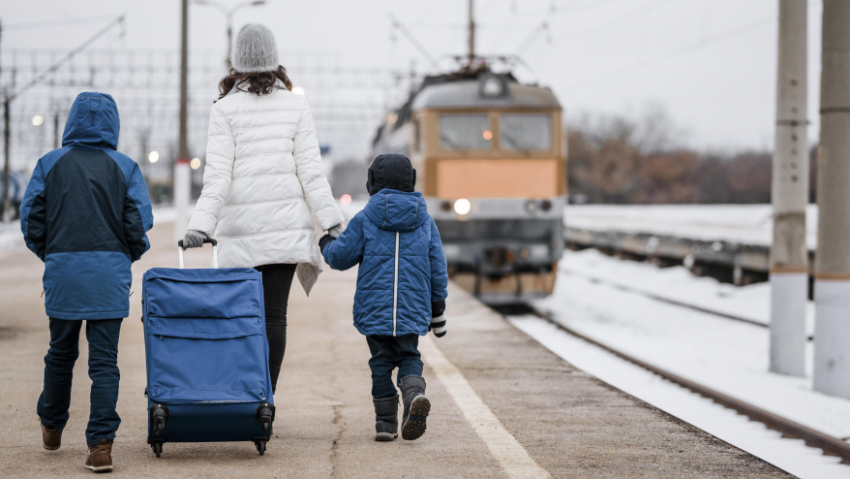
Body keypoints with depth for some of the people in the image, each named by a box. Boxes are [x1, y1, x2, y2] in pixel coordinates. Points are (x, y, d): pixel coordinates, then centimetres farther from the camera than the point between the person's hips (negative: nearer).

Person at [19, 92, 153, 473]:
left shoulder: (50, 164, 2)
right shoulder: (125, 168, 0)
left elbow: (31, 220, 2)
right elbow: (138, 226, -4)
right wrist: (128, 256, 14)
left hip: (62, 270, 1)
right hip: (110, 272, -1)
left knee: (61, 352, 19)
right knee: (104, 360, 0)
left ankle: (51, 427, 34)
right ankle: (100, 444, -7)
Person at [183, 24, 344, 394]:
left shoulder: (225, 108, -1)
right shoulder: (295, 105, 4)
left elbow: (217, 174, -9)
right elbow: (311, 170, 0)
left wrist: (201, 224, -12)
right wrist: (332, 221, 2)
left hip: (241, 227, -1)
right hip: (286, 223, 1)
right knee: (275, 313, 1)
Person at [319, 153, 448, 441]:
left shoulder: (364, 220, -2)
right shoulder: (425, 222, 7)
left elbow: (341, 256, 0)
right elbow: (437, 269, 9)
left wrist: (327, 245, 24)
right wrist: (438, 309, 18)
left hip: (374, 307, -2)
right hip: (412, 309, 2)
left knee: (381, 361, 9)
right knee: (408, 357, 12)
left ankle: (386, 421, 8)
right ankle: (415, 394, -19)